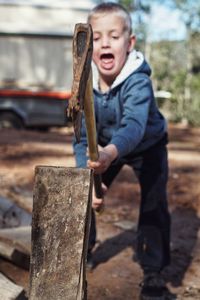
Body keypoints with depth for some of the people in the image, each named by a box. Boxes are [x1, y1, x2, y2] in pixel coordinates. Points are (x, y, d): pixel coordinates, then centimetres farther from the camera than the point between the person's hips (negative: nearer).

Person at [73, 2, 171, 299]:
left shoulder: (139, 82, -37)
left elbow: (134, 126, -54)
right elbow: (82, 134, -24)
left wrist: (111, 152, -75)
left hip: (147, 146, -4)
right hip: (106, 147, 4)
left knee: (154, 205, -15)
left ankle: (153, 272, 2)